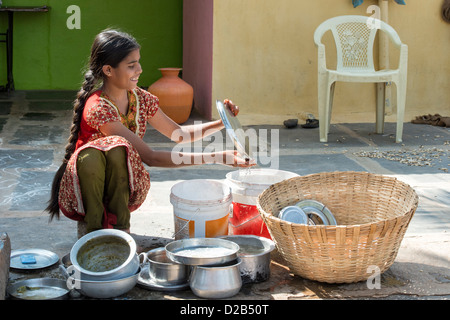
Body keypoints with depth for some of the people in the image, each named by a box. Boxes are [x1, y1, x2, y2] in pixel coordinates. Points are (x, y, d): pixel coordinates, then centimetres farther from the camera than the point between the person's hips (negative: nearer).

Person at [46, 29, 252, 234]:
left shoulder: (140, 99, -3)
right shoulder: (98, 108, -26)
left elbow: (179, 134, 12)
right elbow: (149, 157, -30)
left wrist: (221, 124, -7)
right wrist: (217, 158, -32)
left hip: (124, 191, 5)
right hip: (86, 190, -5)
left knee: (118, 148, -29)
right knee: (91, 153, -38)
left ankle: (120, 226, -20)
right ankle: (94, 229, -22)